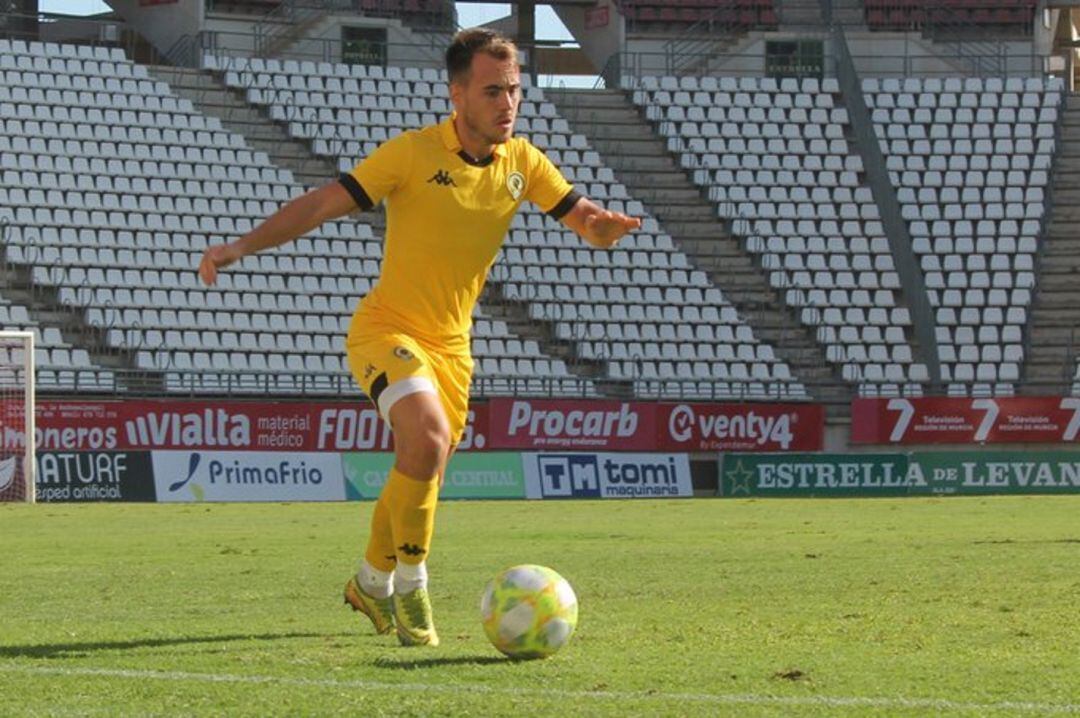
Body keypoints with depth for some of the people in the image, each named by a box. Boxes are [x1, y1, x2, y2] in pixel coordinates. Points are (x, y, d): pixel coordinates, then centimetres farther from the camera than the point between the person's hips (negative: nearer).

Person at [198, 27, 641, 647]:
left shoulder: (522, 163, 0)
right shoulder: (414, 153, -15)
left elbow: (587, 224, 1)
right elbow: (324, 203, -14)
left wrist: (605, 225, -24)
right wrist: (242, 247, -23)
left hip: (451, 342, 6)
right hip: (386, 329, -6)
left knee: (420, 477, 12)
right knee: (428, 438, -29)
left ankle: (372, 583, 39)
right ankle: (411, 588, -14)